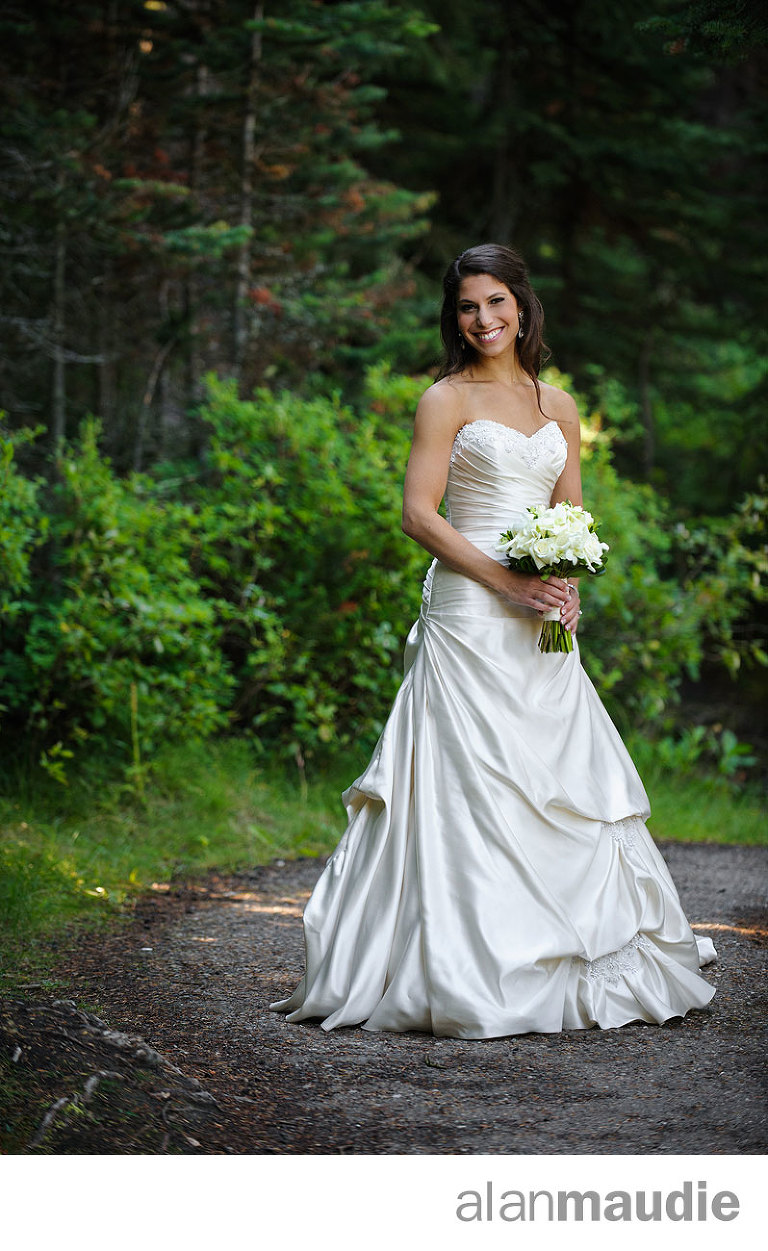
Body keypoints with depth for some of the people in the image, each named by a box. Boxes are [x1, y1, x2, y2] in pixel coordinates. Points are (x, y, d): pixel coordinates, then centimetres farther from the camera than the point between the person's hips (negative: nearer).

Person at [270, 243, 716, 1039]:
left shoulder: (557, 405, 15)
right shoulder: (447, 399, -1)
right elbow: (418, 514, -8)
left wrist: (567, 585, -2)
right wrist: (506, 582, -15)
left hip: (542, 627, 6)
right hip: (470, 614, -5)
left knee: (566, 785, 5)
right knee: (475, 785, -8)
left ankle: (587, 961, 13)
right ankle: (474, 971, -4)